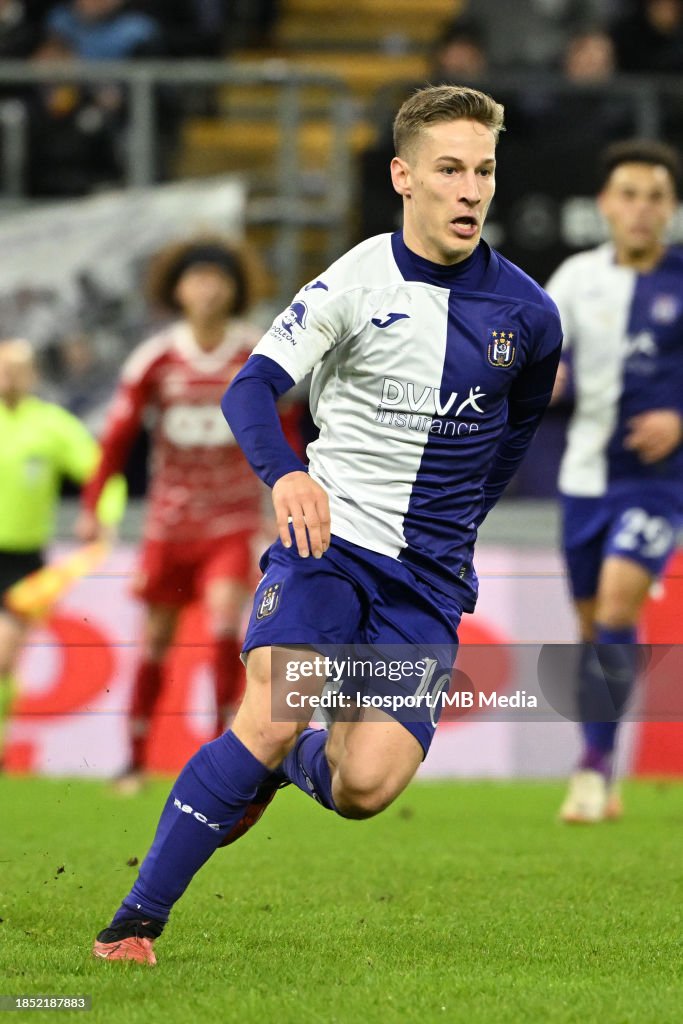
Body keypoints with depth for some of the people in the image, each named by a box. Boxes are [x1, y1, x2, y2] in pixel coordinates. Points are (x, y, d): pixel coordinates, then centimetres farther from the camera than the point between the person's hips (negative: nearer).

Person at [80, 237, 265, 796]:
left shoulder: (259, 356, -5)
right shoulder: (155, 360, -5)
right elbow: (119, 434, -2)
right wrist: (92, 506, -6)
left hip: (234, 521, -1)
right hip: (170, 519, 1)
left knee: (225, 619, -20)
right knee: (156, 637, 6)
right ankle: (137, 760, 17)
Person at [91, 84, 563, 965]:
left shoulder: (526, 314, 2)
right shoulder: (356, 282, -5)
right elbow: (250, 388, -11)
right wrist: (285, 474, -30)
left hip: (429, 577, 2)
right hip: (327, 539, -2)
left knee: (365, 784, -15)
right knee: (272, 719, -25)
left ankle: (291, 762, 23)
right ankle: (138, 919, -13)